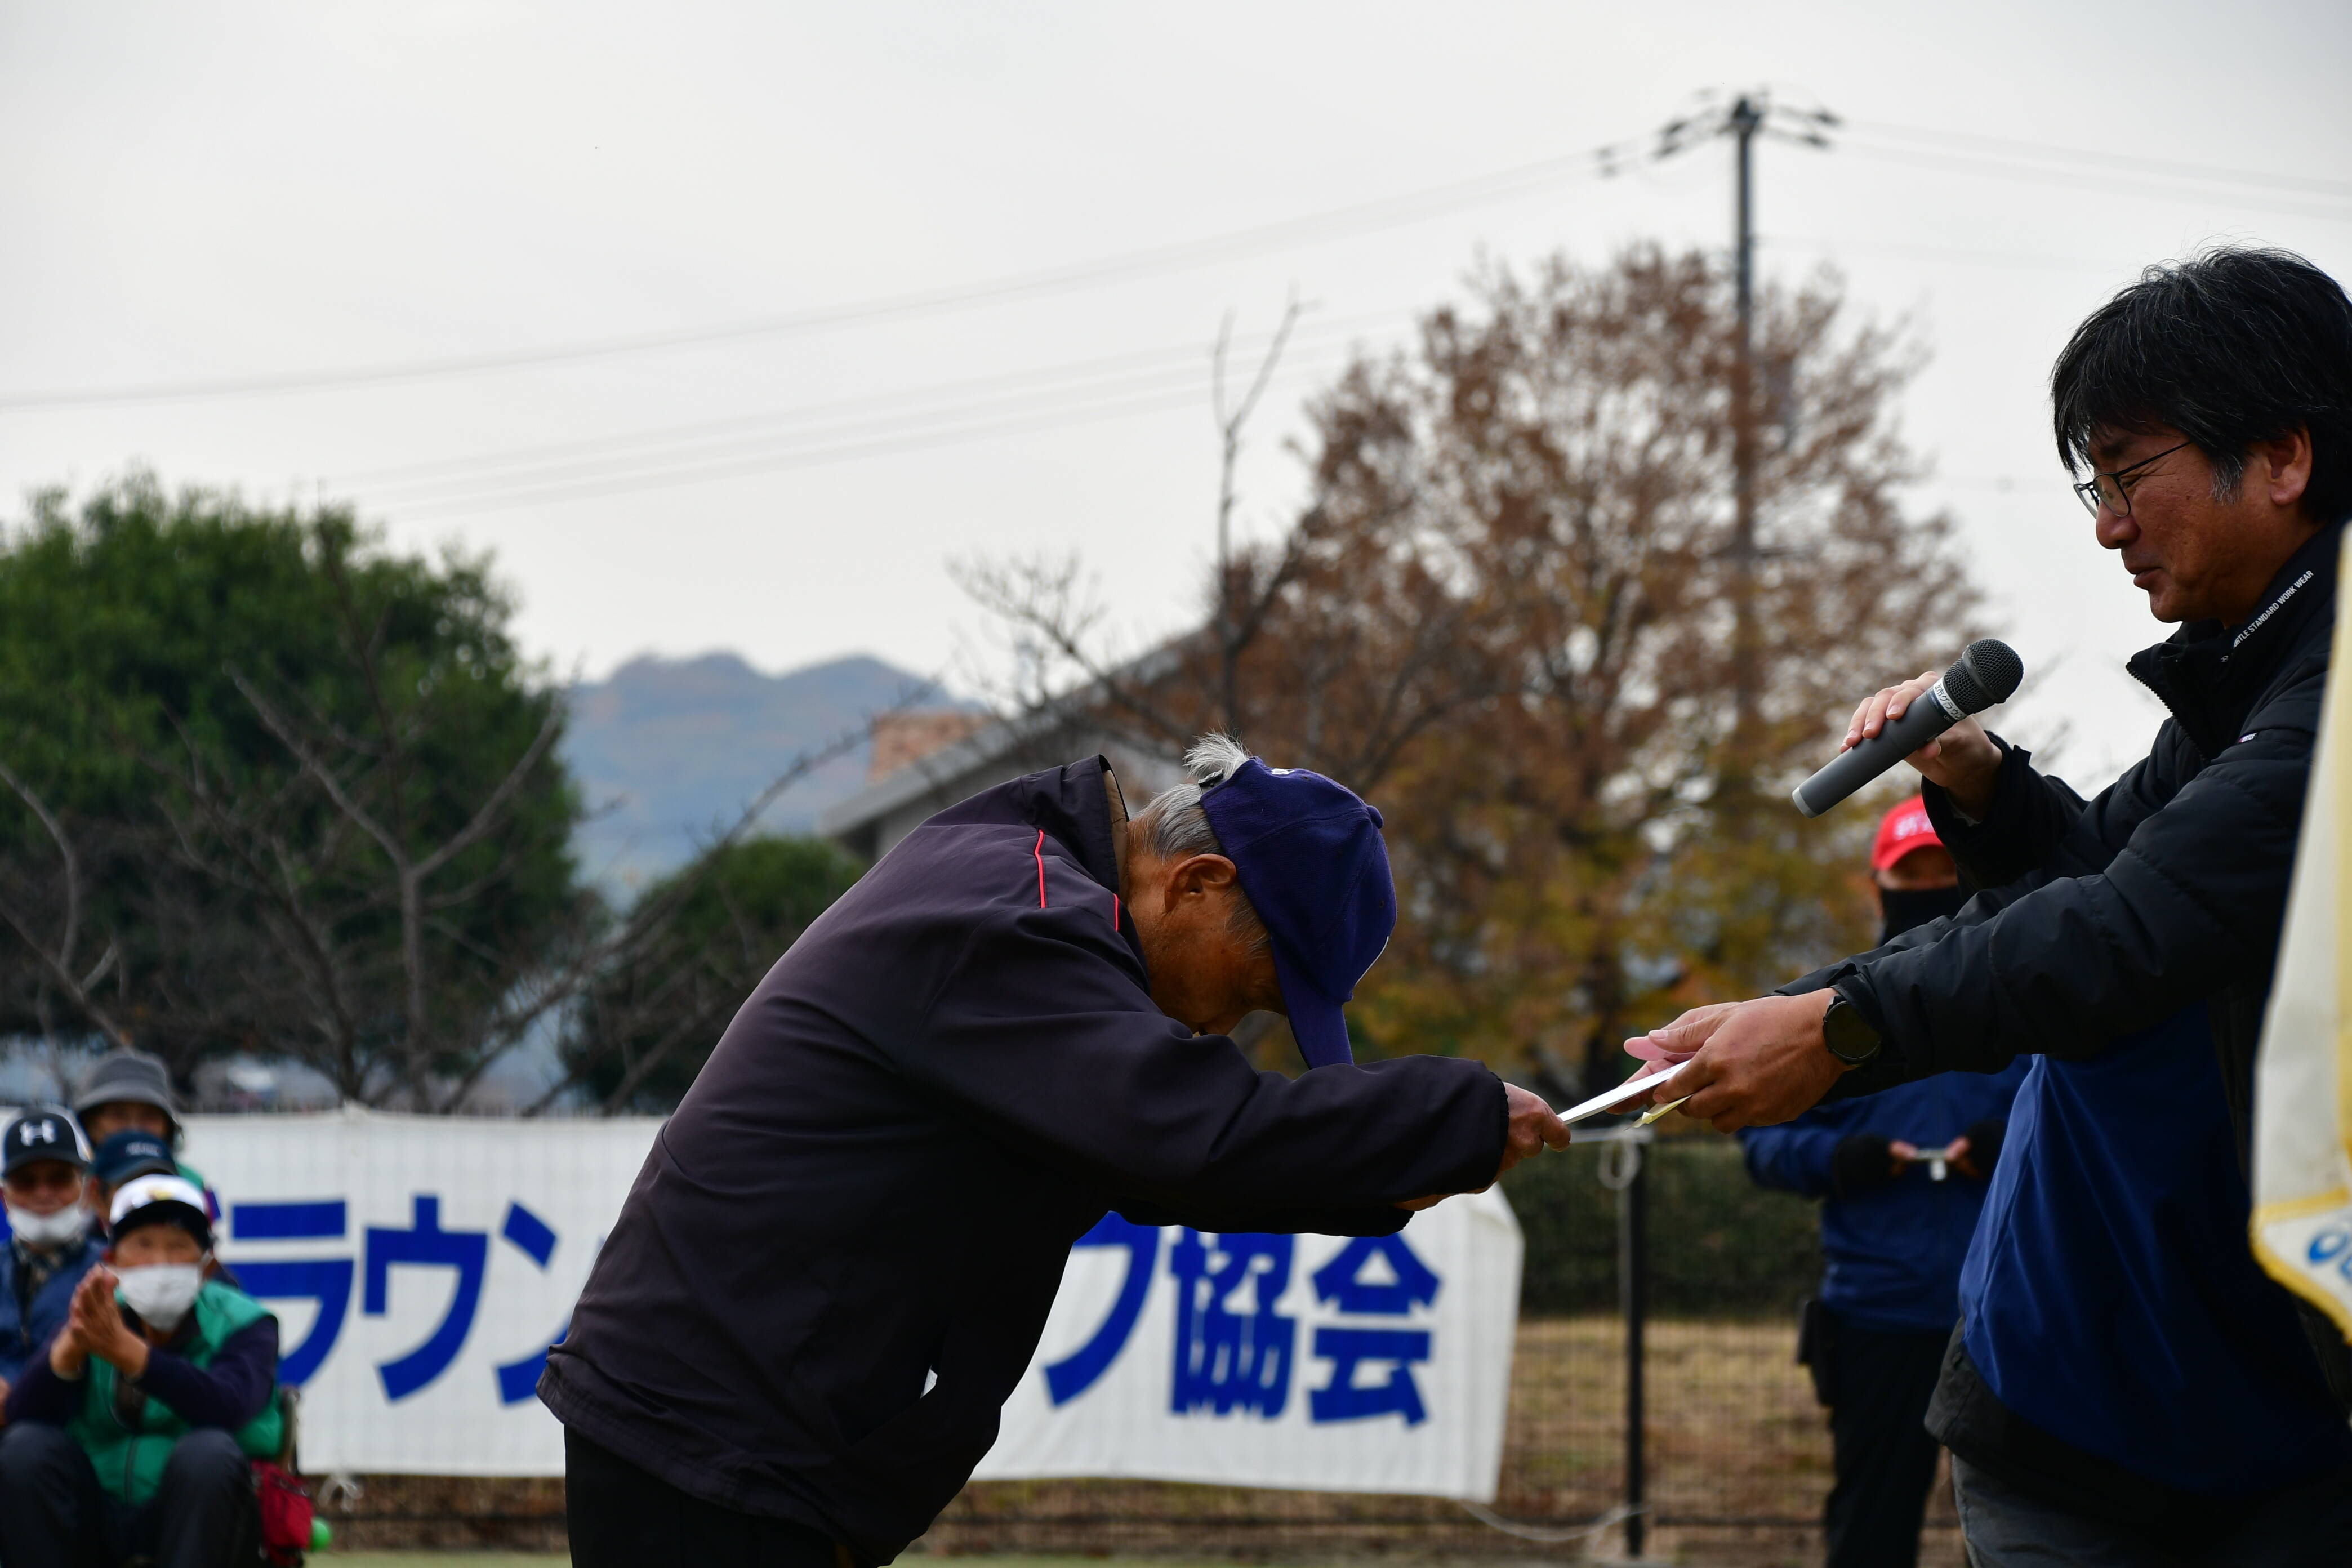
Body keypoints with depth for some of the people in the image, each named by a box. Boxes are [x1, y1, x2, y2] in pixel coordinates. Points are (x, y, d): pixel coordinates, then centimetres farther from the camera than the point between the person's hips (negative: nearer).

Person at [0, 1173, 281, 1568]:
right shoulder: (95, 1320, 9)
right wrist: (72, 1346, -30)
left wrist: (124, 1350, -37)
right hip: (97, 1517, 3)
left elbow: (228, 1407, -25)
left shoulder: (241, 1323, 0)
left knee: (208, 1450, -32)